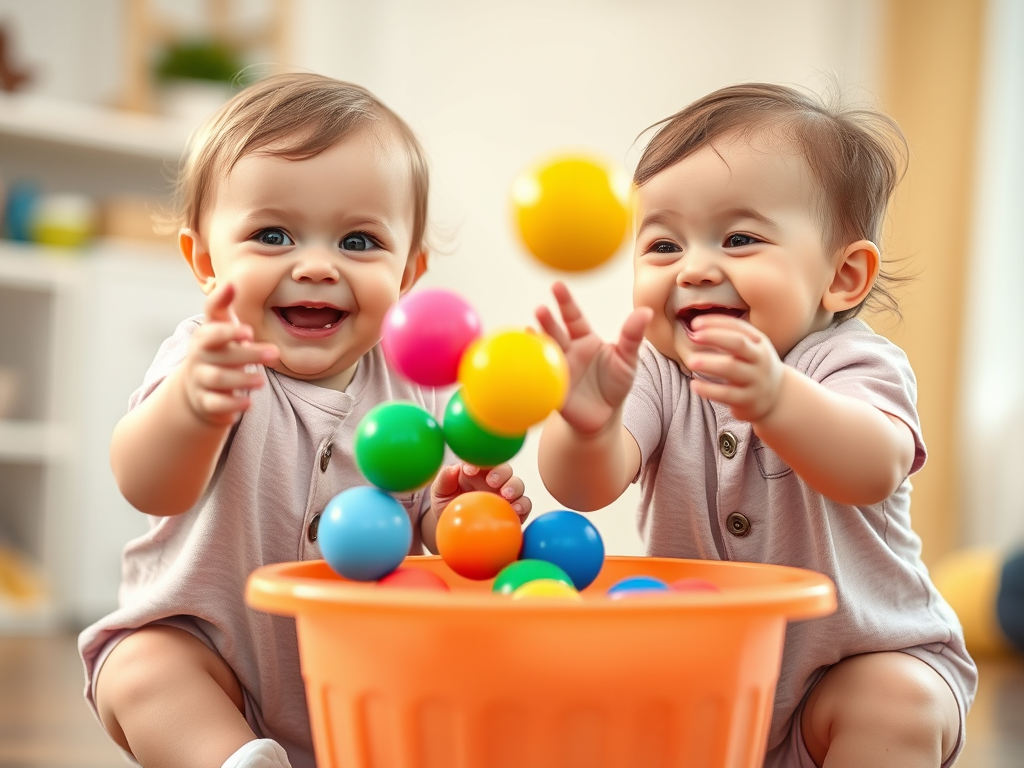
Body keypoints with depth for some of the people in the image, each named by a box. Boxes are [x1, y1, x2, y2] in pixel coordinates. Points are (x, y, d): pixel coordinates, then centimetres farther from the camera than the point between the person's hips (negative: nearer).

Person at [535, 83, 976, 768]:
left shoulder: (850, 364, -19)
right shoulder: (654, 372, -10)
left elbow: (874, 472, -42)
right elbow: (586, 489, -28)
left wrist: (774, 399, -64)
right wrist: (589, 426, -53)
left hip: (865, 660, -3)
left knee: (897, 703, -29)